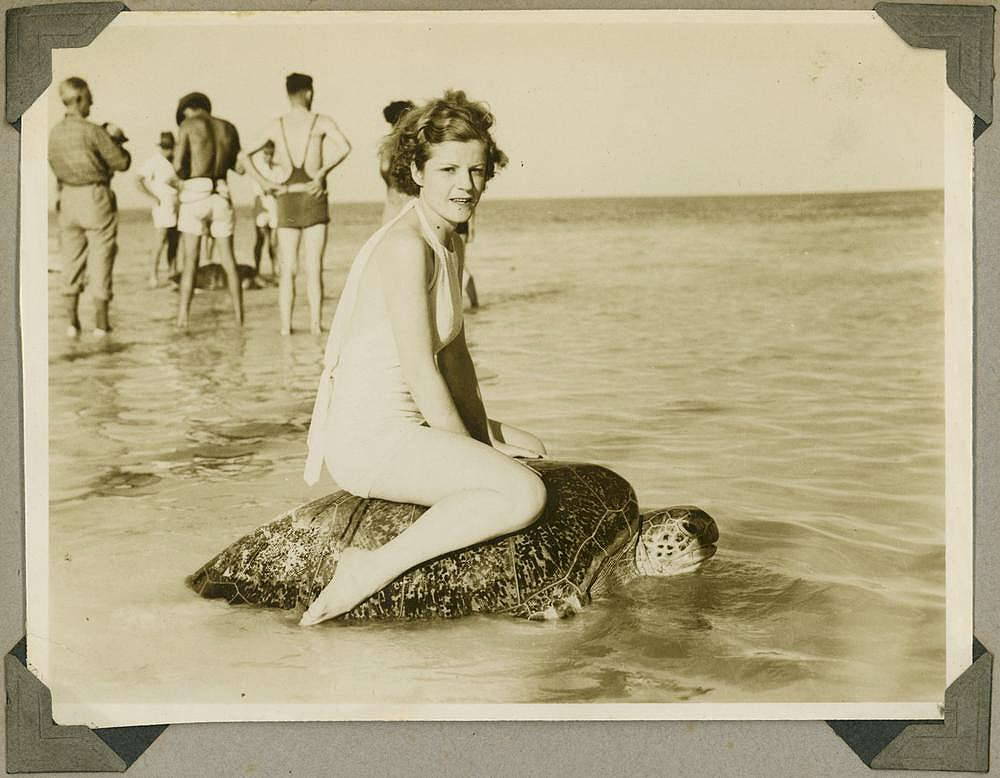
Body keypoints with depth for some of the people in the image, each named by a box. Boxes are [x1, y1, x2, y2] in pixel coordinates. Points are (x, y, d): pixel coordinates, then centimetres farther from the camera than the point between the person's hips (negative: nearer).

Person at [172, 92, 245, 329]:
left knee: (191, 262, 2)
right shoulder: (228, 128, 12)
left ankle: (183, 318, -4)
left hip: (195, 195, -3)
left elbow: (178, 165, -9)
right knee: (228, 261, 11)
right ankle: (239, 317, 10)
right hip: (221, 197, 3)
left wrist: (185, 177, 13)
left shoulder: (187, 125, -1)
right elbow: (240, 168, 15)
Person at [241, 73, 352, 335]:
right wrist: (322, 173, -13)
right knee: (314, 266, 0)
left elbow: (245, 155, 8)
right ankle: (315, 323, -3)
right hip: (314, 198, -2)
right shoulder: (321, 122, -2)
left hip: (287, 200, 2)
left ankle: (286, 325, 2)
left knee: (287, 269, 5)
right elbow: (344, 147, -19)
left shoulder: (276, 126, 7)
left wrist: (264, 183, 5)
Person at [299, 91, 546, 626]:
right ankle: (374, 569, -16)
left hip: (402, 426, 11)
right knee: (523, 495, -25)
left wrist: (485, 436, 17)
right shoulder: (406, 246, -19)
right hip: (372, 441, -11)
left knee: (527, 451, 31)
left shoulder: (448, 243, 12)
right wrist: (473, 452, -10)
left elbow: (453, 353, 19)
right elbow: (421, 371, -20)